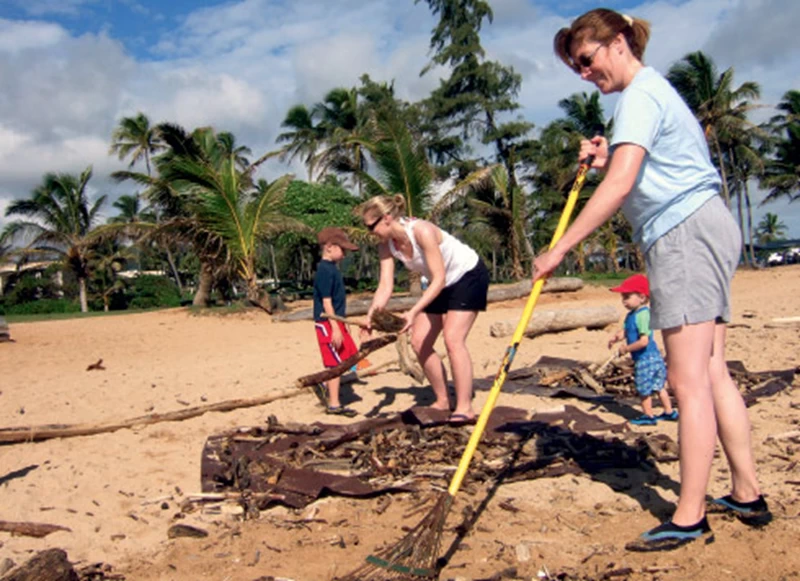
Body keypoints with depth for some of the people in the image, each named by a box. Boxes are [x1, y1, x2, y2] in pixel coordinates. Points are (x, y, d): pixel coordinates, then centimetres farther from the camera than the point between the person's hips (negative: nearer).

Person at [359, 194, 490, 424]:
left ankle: (464, 408, -16)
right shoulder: (386, 246, -11)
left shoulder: (422, 231, -33)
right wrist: (370, 316, -29)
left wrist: (414, 312, -42)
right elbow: (385, 286, -14)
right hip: (443, 284, 8)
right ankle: (442, 401, 15)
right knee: (419, 342, 1)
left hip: (469, 276, -8)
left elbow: (438, 279, -33)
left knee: (453, 339, -21)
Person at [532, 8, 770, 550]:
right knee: (711, 372, 10)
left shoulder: (640, 94, -9)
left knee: (688, 378, -10)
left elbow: (620, 185, -22)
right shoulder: (654, 90, 23)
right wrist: (606, 159, 10)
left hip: (687, 234, -11)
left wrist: (559, 249, -22)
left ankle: (689, 517, -4)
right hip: (701, 229, 11)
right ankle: (748, 495, 17)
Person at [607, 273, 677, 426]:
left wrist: (626, 349, -19)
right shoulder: (631, 315, 8)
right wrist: (616, 337, -14)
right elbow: (625, 330, 8)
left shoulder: (642, 315, -24)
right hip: (653, 357, 10)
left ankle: (648, 416, 20)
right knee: (658, 386, 20)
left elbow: (644, 341, -27)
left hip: (646, 359, -10)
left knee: (644, 389, 5)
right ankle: (669, 412, 32)